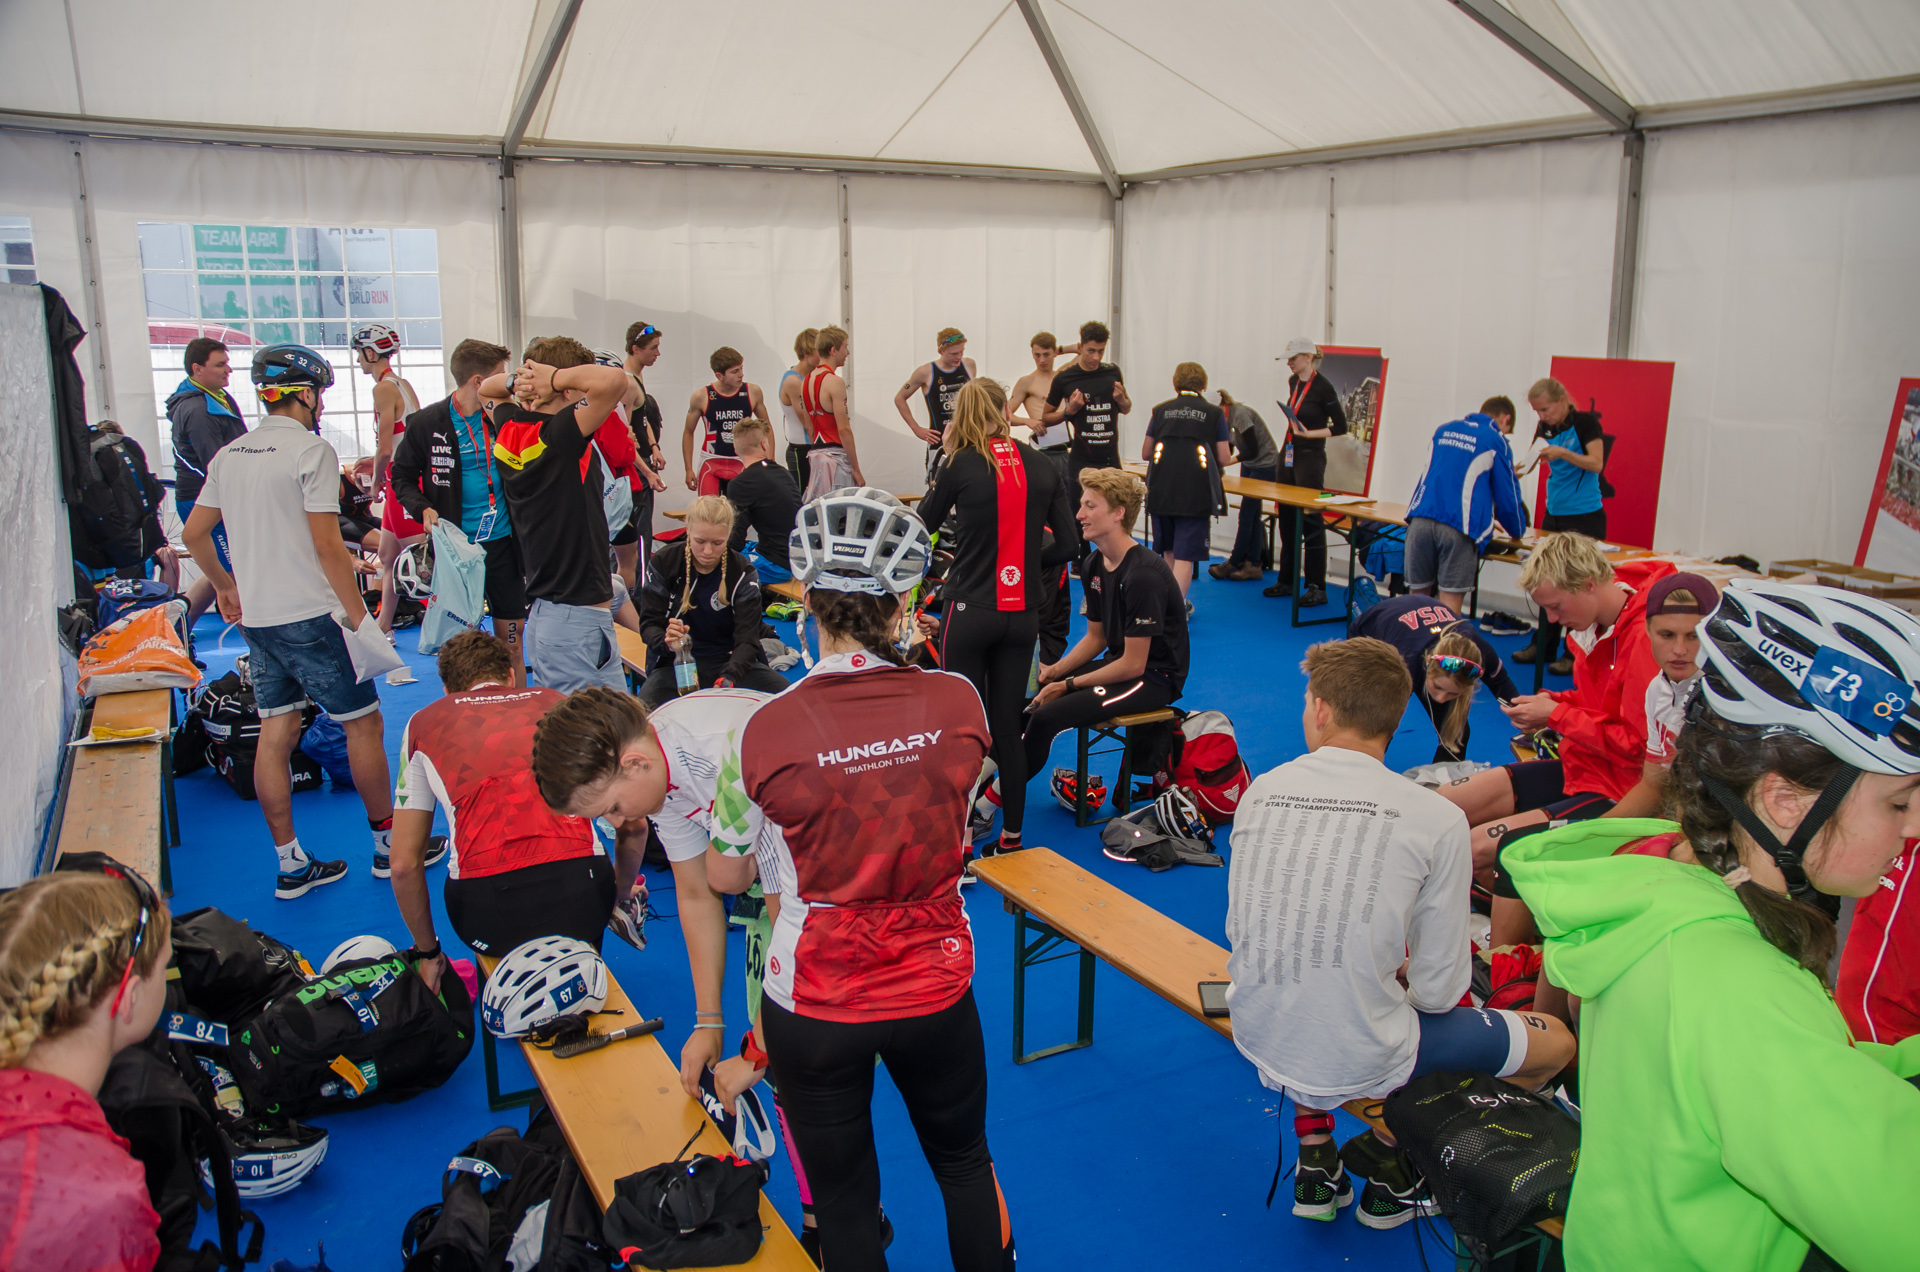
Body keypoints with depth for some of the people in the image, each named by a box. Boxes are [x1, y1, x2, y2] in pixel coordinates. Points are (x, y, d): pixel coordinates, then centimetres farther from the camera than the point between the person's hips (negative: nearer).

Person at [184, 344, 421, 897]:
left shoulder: (228, 455, 12)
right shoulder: (311, 449, -11)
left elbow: (194, 532, 18)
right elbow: (327, 544, -16)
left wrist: (224, 585, 33)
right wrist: (359, 616, -12)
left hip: (256, 618, 8)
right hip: (310, 618, -8)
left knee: (275, 735, 9)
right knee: (363, 723, 5)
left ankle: (291, 865, 15)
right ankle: (387, 844, 13)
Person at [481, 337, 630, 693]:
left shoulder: (511, 432, 7)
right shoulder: (559, 437, -17)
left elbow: (487, 388, 30)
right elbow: (614, 380, -32)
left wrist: (515, 381, 6)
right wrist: (556, 377, -13)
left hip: (541, 608, 9)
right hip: (579, 616, -9)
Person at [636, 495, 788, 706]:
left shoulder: (742, 573, -8)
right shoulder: (664, 563, -7)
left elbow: (747, 639, -17)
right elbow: (648, 624, -7)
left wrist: (728, 679, -38)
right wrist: (666, 641, -33)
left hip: (730, 661, 1)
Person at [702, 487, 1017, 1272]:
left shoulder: (764, 732, -20)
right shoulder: (958, 701, -14)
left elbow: (724, 876, -5)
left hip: (816, 1004, -2)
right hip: (936, 990, 2)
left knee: (843, 1195, 20)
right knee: (964, 1160, 27)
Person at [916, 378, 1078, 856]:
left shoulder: (962, 465, -7)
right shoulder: (1042, 467, 2)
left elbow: (924, 523, 9)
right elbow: (1068, 545, 3)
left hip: (971, 611, -3)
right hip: (1022, 615, 3)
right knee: (1008, 726, 13)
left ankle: (962, 837, 10)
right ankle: (1012, 834, 22)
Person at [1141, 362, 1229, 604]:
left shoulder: (1160, 410, 9)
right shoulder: (1214, 413, 4)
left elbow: (1145, 453, 15)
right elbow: (1223, 459, 3)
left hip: (1161, 490, 3)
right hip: (1196, 491, -3)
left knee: (1169, 551, 18)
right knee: (1185, 554, -2)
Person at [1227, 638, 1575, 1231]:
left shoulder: (1259, 791, -3)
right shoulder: (1436, 818, -13)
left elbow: (1239, 935, 8)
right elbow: (1438, 992, -9)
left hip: (1257, 1038, 4)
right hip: (1357, 1061, -4)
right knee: (1555, 1042, 17)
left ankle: (1314, 1159, 25)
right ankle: (1387, 1146, 13)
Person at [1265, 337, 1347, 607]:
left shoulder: (1323, 387, -13)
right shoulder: (1293, 382, 9)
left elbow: (1340, 427, -10)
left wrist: (1309, 433, -17)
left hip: (1310, 457, -8)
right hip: (1289, 454, 8)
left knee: (1311, 521, -6)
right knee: (1287, 519, 11)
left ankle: (1317, 588, -1)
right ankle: (1287, 581, 21)